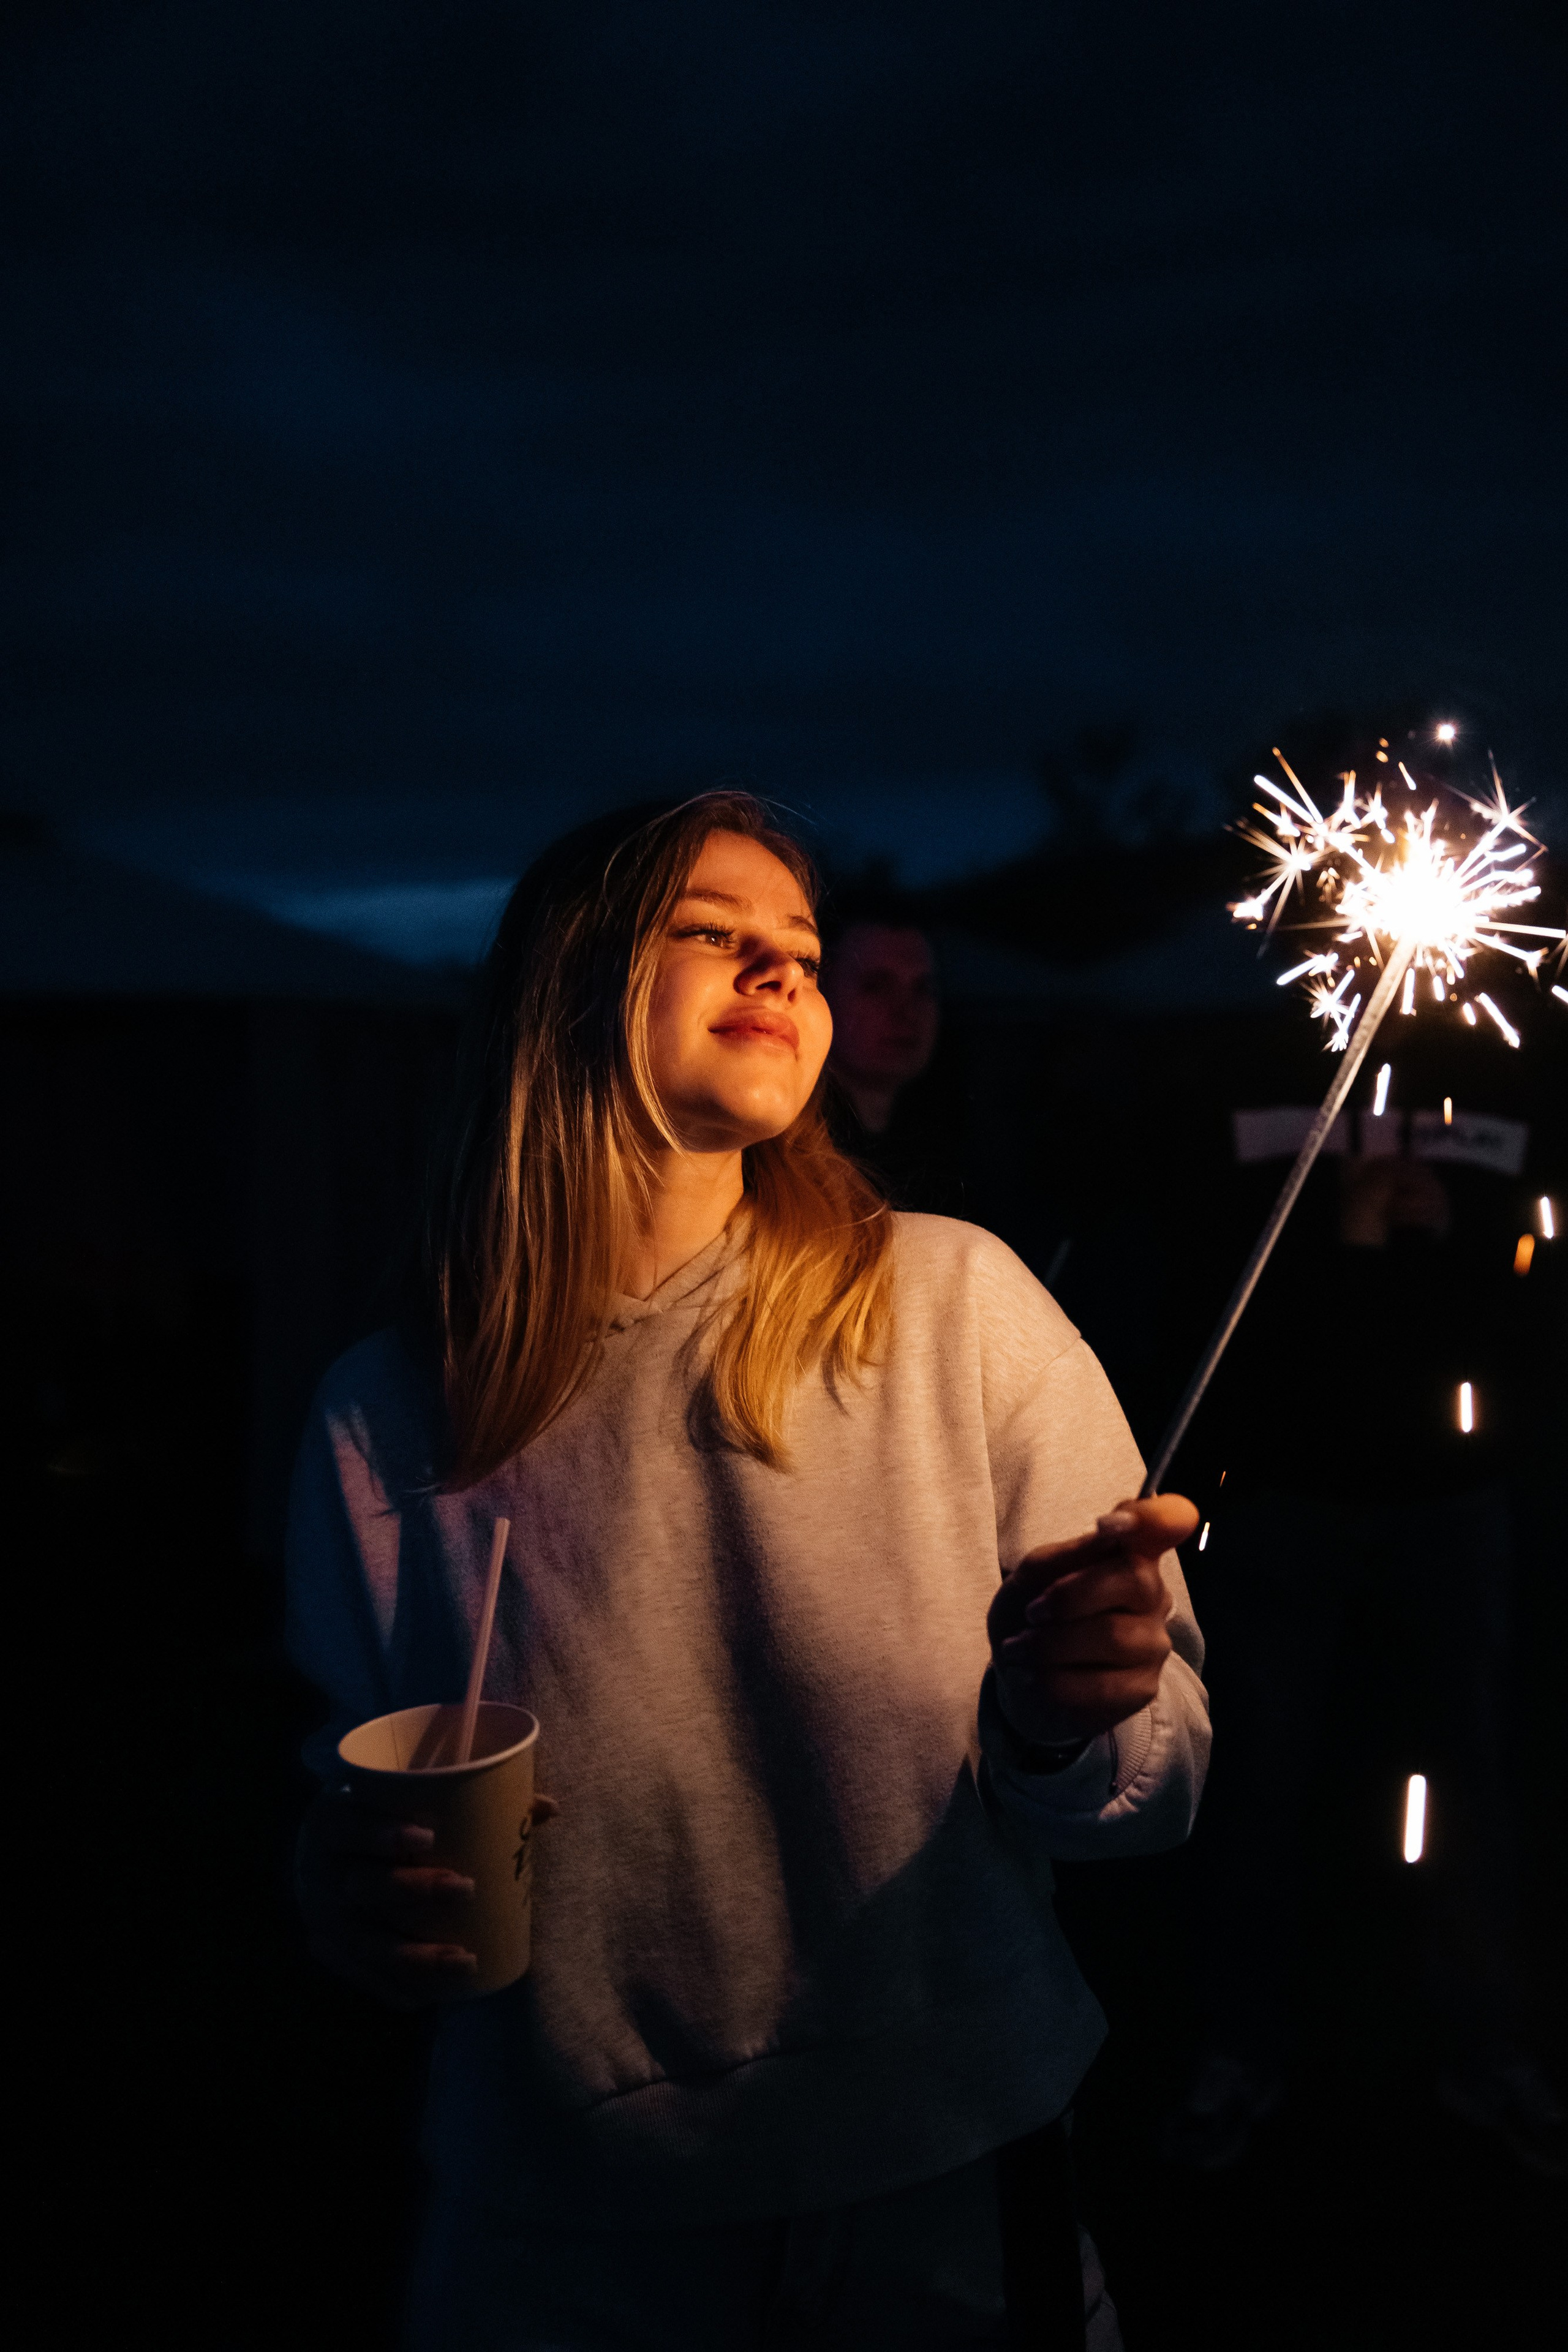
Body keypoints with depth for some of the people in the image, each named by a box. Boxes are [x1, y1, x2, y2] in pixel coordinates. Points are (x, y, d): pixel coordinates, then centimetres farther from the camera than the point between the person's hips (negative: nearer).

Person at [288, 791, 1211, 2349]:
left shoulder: (957, 1303, -12)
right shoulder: (384, 1414, -9)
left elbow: (1163, 1776, -9)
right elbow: (345, 1807, 5)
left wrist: (1066, 1721, -30)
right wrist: (349, 1910, -16)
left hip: (947, 2215, 1)